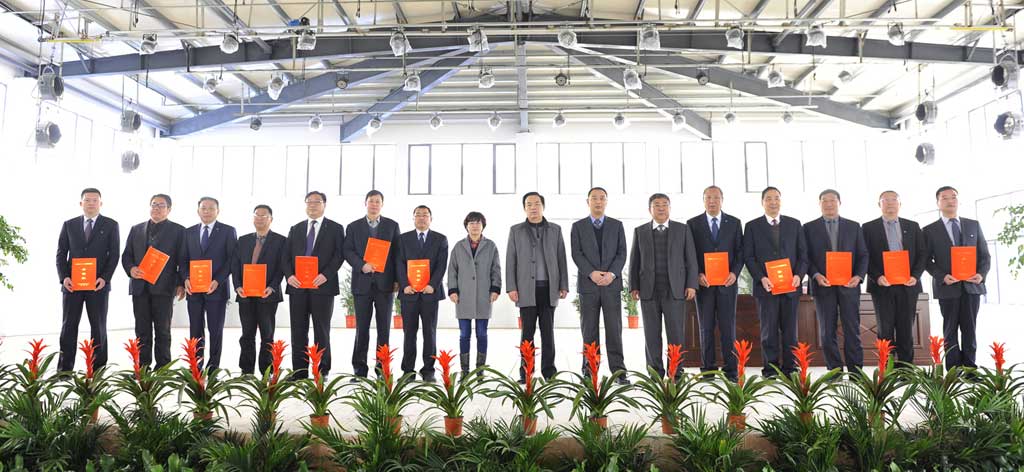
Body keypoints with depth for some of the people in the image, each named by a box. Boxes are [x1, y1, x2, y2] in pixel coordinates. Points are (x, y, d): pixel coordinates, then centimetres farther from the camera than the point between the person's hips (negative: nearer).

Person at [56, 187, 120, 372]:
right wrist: (64, 277, -6)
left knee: (98, 327, 4)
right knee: (68, 326, 4)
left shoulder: (111, 225, 4)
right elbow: (61, 253, 8)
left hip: (98, 284, -2)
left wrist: (104, 278, -12)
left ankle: (98, 369, 9)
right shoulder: (69, 225, 10)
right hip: (72, 284, 2)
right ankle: (64, 369, 9)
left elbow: (114, 254, 0)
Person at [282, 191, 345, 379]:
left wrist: (326, 275, -17)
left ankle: (322, 372, 7)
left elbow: (339, 256, -3)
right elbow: (285, 256, 11)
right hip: (297, 286, 3)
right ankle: (299, 372, 9)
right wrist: (289, 275, -7)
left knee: (322, 331, 2)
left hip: (322, 286, -3)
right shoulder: (295, 229, 16)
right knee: (298, 331, 4)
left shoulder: (335, 229, 5)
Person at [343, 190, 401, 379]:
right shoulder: (353, 227, 9)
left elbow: (397, 252, 6)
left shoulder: (392, 226, 8)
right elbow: (347, 251, 1)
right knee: (362, 327, 3)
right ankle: (359, 367, 9)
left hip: (385, 282, 0)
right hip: (362, 282, 0)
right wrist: (361, 265, -16)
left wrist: (397, 279, -1)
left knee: (384, 327, 3)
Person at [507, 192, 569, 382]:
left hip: (549, 288, 1)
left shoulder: (555, 230, 10)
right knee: (528, 331, -1)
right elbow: (510, 261, 3)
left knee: (548, 330, 3)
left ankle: (549, 370, 8)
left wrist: (564, 286, 1)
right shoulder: (516, 230, 7)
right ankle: (526, 372, 4)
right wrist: (511, 288, -6)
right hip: (527, 288, -1)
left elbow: (561, 259, 8)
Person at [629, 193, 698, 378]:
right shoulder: (640, 231, 10)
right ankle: (655, 372, 9)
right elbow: (634, 262, 9)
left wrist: (691, 285, -3)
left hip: (675, 290, -1)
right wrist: (633, 287, 2)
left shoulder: (683, 229, 8)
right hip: (649, 291, 1)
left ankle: (676, 372, 4)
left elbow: (691, 259, 5)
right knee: (652, 334, 2)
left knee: (676, 333, -3)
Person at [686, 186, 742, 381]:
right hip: (703, 283, 0)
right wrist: (698, 274, -10)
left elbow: (740, 251, 7)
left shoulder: (734, 223, 9)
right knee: (706, 327, 3)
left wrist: (734, 273, -8)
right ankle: (708, 369, 8)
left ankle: (730, 370, 4)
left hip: (727, 282, 0)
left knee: (728, 327, 0)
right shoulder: (693, 224, 6)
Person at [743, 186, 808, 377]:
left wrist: (799, 275, -6)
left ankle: (790, 369, 11)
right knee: (769, 331, 1)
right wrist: (761, 278, -12)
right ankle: (770, 370, 7)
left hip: (791, 285, 2)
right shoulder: (752, 226, 7)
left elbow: (803, 253, 10)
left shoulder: (794, 224, 12)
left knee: (790, 330, 4)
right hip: (766, 286, -2)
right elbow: (748, 256, 1)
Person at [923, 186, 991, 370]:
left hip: (972, 285, 2)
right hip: (947, 286, -2)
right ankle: (954, 370, 8)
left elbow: (984, 254, 10)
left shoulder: (973, 225, 11)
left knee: (970, 328, 5)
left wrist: (982, 274, -8)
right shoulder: (930, 230, 3)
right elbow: (927, 260, 0)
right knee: (951, 329, 4)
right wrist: (942, 277, -15)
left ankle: (969, 367, 12)